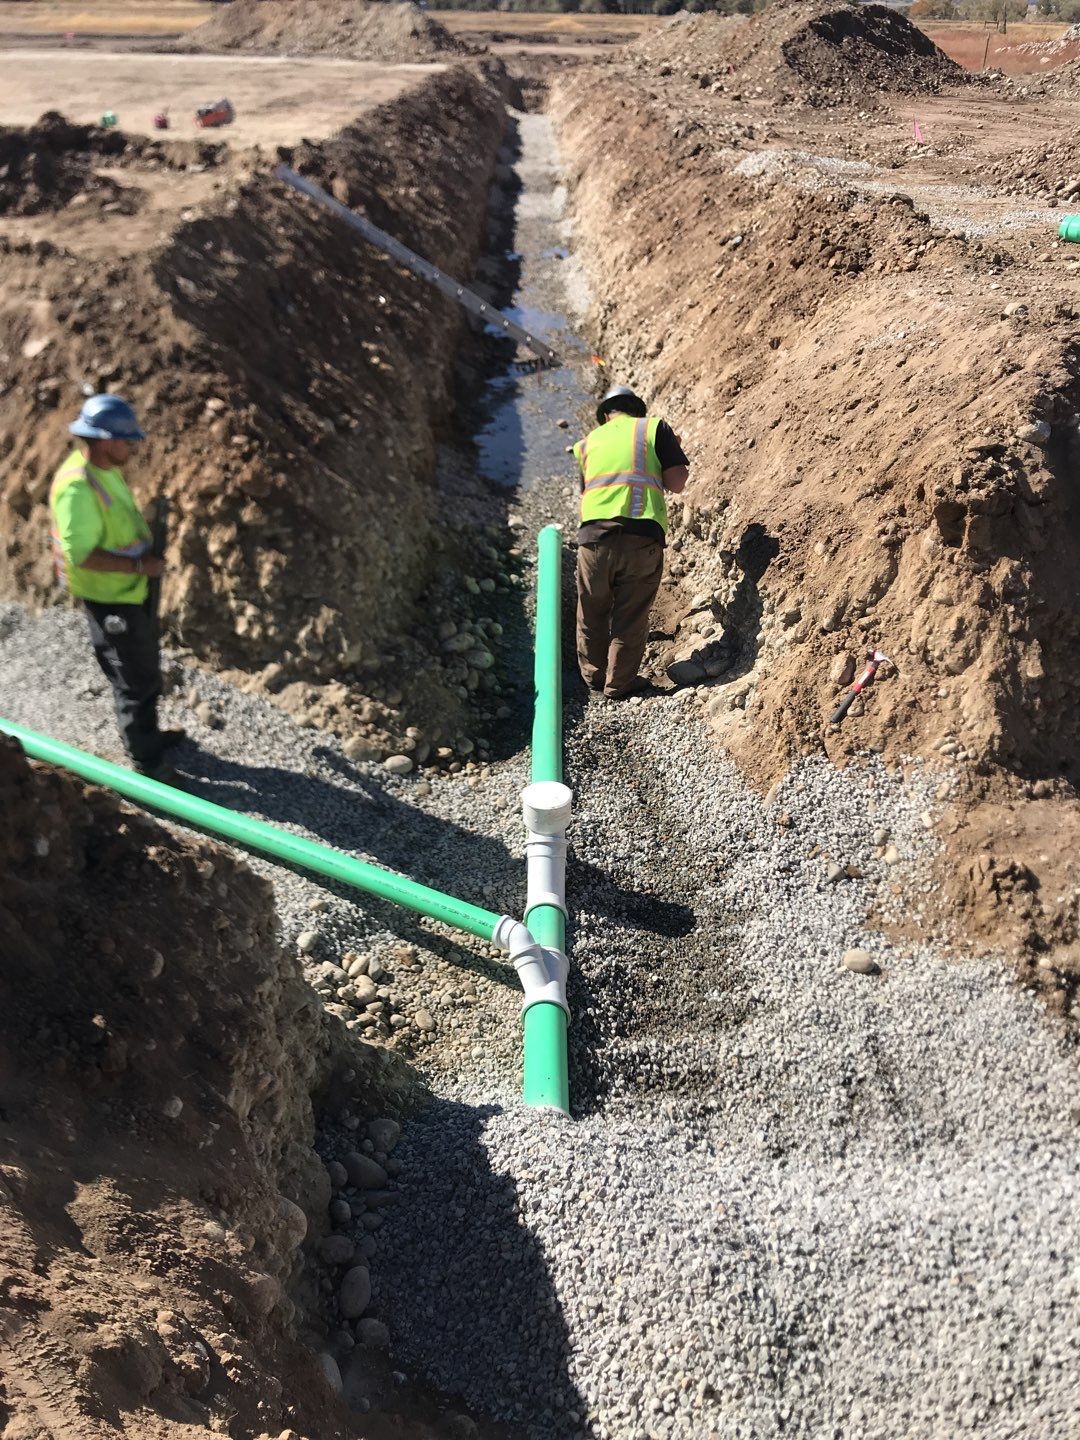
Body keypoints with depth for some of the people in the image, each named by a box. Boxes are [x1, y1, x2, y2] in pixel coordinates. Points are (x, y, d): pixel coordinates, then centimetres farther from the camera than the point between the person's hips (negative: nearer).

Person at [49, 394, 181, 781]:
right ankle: (145, 758, 19)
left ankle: (147, 734, 43)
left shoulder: (107, 470, 3)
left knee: (146, 671, 24)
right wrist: (139, 566, -26)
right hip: (111, 601, -9)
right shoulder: (77, 487, -27)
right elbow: (81, 554, -30)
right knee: (135, 680, 3)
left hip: (134, 592, 9)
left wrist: (147, 550, 4)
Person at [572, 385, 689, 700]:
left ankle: (594, 676, 34)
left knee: (593, 613, 19)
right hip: (642, 535, -2)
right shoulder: (654, 427, 10)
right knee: (631, 615, 11)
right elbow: (676, 483, 2)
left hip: (594, 534, 3)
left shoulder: (587, 442, 19)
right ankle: (619, 683, 21)